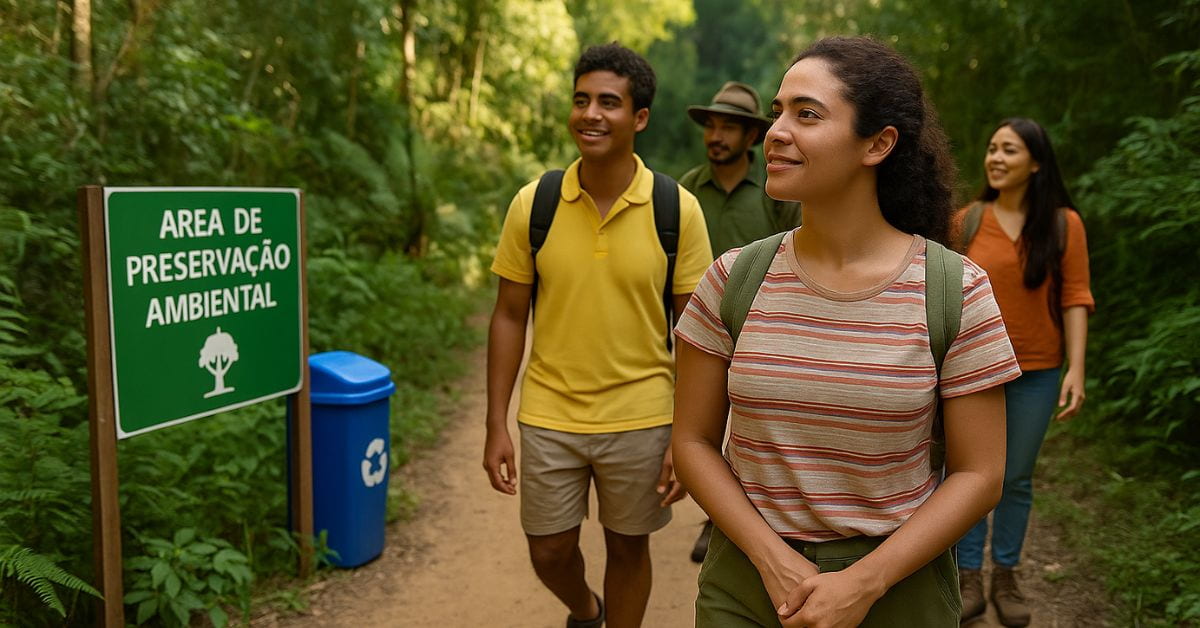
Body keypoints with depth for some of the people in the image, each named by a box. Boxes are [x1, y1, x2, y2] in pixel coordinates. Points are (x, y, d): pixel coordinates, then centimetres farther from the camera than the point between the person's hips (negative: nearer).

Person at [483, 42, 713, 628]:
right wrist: (496, 426, -1)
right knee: (549, 553, 14)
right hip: (549, 417, 2)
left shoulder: (678, 210, -9)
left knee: (628, 548, 15)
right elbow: (509, 318, 1)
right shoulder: (533, 203, -6)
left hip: (641, 420, -1)